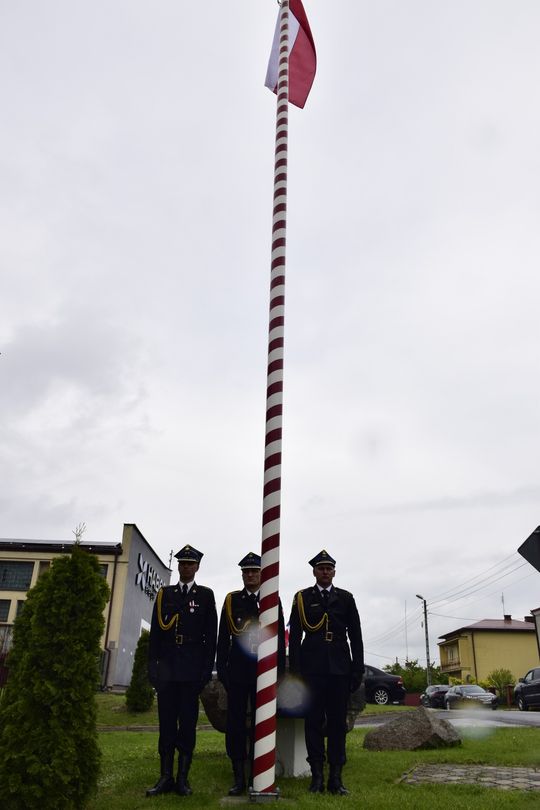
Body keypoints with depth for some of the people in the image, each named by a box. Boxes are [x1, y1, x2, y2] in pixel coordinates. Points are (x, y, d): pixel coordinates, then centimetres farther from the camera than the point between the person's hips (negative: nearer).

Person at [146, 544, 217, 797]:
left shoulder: (206, 595, 4)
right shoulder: (164, 594, 10)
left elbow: (211, 635, 1)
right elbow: (155, 632, 8)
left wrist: (207, 669, -5)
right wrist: (152, 666, 2)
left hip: (192, 668, -2)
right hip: (167, 667, 2)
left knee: (188, 722, 3)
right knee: (166, 722, 5)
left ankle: (183, 778, 11)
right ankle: (166, 777, 13)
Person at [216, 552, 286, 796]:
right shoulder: (231, 600, 7)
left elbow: (280, 638, 5)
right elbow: (223, 638, 7)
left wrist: (280, 670, 0)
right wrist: (221, 667, 1)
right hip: (237, 671, 1)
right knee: (235, 723, 3)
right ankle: (239, 778, 13)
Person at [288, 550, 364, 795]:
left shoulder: (346, 598, 9)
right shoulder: (302, 598, 5)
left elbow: (356, 637, 8)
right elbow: (294, 637, 3)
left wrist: (357, 671, 2)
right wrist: (294, 671, -3)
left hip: (339, 668, 1)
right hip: (312, 668, -1)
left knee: (338, 722, 3)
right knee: (313, 721, 1)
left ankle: (336, 777, 10)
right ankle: (317, 777, 9)